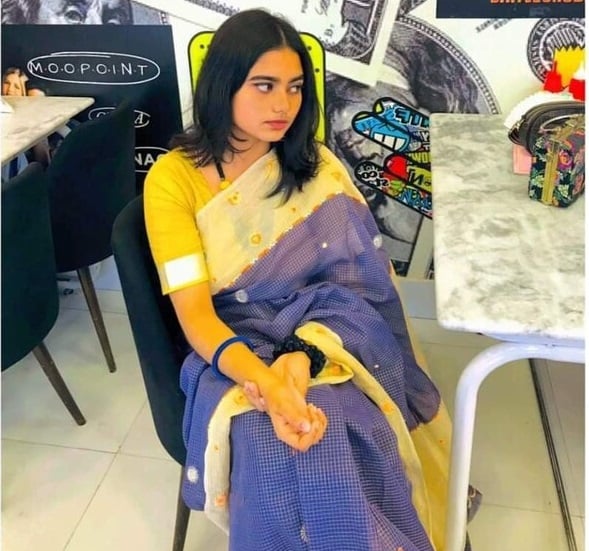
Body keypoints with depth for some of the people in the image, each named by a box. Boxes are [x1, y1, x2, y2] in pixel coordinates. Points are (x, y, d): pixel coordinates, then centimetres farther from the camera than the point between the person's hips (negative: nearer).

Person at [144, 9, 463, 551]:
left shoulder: (316, 167, 2)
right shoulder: (173, 178, -5)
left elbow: (356, 285, -5)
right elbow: (194, 312, -12)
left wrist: (299, 362, -25)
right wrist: (265, 382, -32)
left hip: (328, 344, 1)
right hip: (234, 351, -1)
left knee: (330, 440, -31)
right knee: (275, 450, -31)